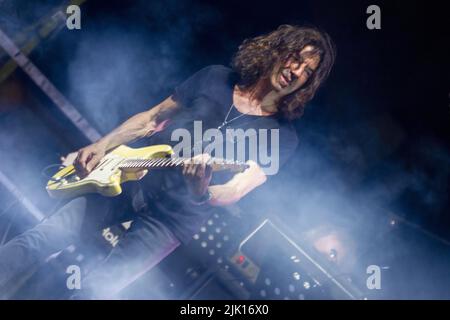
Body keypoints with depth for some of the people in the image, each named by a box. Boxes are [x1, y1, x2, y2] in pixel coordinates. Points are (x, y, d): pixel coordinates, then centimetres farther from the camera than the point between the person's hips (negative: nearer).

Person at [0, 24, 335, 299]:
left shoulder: (282, 136, -5)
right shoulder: (215, 77, 4)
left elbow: (233, 192, -12)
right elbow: (151, 117, 10)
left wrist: (201, 194, -35)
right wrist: (101, 146, -2)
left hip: (174, 218, -3)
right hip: (128, 180, 3)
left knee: (96, 289, -19)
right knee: (37, 240, -8)